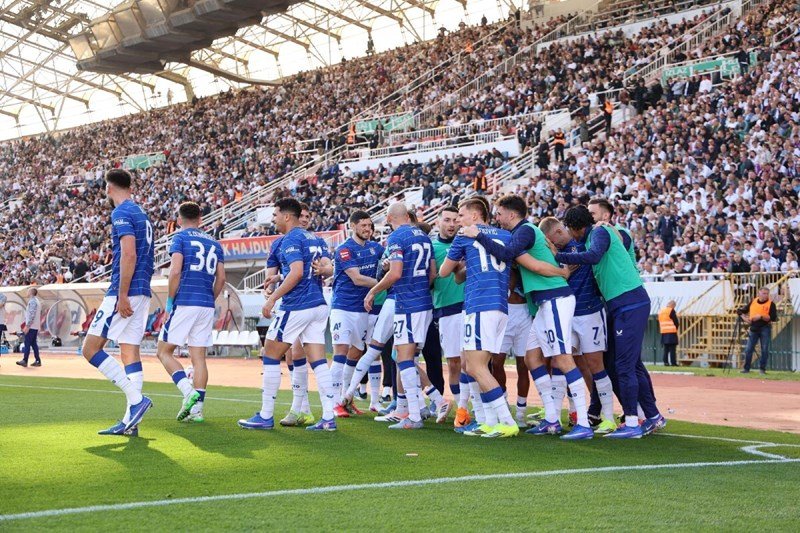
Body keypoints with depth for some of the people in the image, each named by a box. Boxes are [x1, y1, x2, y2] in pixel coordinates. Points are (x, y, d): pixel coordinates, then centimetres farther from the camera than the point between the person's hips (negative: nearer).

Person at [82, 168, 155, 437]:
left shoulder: (121, 213, -9)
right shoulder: (141, 214, 19)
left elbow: (129, 255, -20)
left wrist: (122, 296, -20)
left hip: (125, 291, -9)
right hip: (143, 293, 9)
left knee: (91, 348, -5)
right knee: (130, 351, 6)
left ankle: (137, 399, -13)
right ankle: (131, 420, 4)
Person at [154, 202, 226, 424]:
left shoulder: (180, 238, 1)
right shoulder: (214, 243, 17)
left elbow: (175, 271, -12)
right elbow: (221, 278, 11)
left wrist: (170, 301, -3)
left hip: (184, 303, -5)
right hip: (207, 306, 5)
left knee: (164, 352, 4)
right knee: (199, 357, 6)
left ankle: (189, 391, -15)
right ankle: (196, 408, 1)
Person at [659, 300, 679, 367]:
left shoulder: (660, 311, 14)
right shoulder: (671, 311, -8)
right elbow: (676, 322, -7)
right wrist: (676, 329, 10)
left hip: (663, 333, 7)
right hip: (671, 332, -7)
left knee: (666, 349, 10)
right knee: (672, 349, -5)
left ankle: (666, 362, 8)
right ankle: (673, 362, -7)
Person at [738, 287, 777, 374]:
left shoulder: (771, 304, -3)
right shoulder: (753, 302, 8)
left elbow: (773, 318, -11)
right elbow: (742, 311, 17)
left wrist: (761, 316, -19)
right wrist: (745, 318, -2)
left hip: (765, 328, -3)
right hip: (754, 328, 3)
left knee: (765, 350, -2)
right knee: (749, 349, 1)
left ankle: (762, 369, 8)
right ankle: (746, 368, 9)